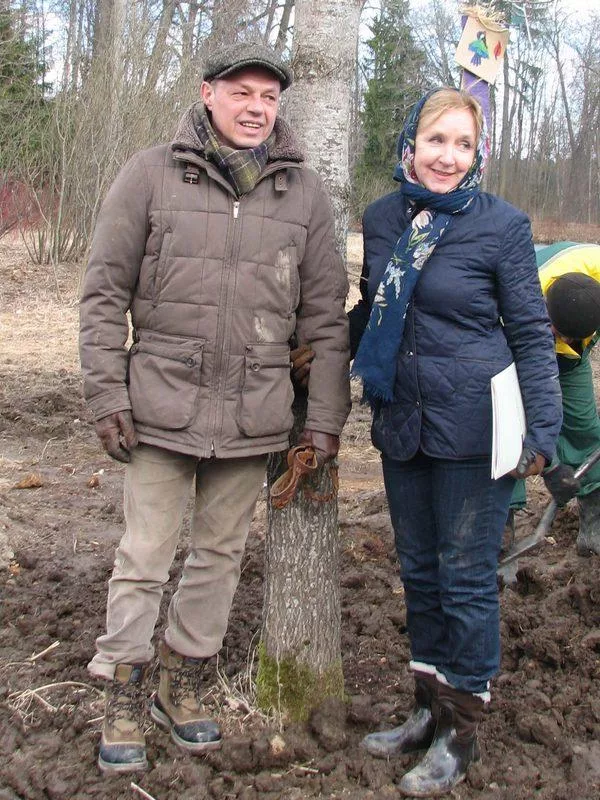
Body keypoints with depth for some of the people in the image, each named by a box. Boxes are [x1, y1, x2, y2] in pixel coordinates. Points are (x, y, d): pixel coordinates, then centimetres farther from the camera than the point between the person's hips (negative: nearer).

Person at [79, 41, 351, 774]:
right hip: (162, 405, -2)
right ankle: (123, 699, 23)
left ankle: (182, 684, 32)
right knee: (143, 560, 5)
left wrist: (325, 417, 4)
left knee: (220, 555, 13)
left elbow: (325, 316, 7)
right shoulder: (151, 174, -1)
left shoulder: (303, 191, 5)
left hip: (253, 414, 3)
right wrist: (106, 393, -5)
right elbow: (104, 292, 0)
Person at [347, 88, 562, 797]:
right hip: (401, 422, 5)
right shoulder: (381, 219, 5)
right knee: (418, 571, 15)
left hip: (472, 428, -5)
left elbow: (531, 334, -5)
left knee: (466, 577, 4)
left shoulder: (501, 225, -8)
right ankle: (429, 710, 31)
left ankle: (461, 732, 20)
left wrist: (541, 430, -11)